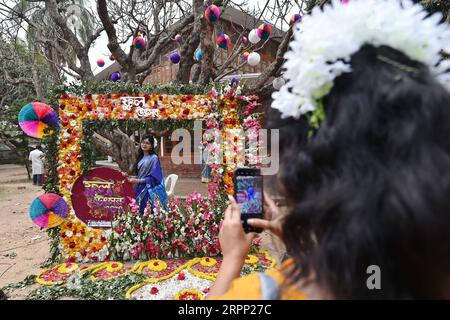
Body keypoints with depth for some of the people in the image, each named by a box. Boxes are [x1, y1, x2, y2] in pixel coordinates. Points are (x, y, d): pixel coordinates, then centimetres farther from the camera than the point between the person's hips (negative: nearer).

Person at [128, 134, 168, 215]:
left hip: (149, 191, -7)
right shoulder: (140, 157, 12)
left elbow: (154, 177, -13)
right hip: (140, 189, 7)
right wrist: (133, 178, 3)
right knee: (140, 212, 7)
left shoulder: (154, 158, -9)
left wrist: (138, 181, -14)